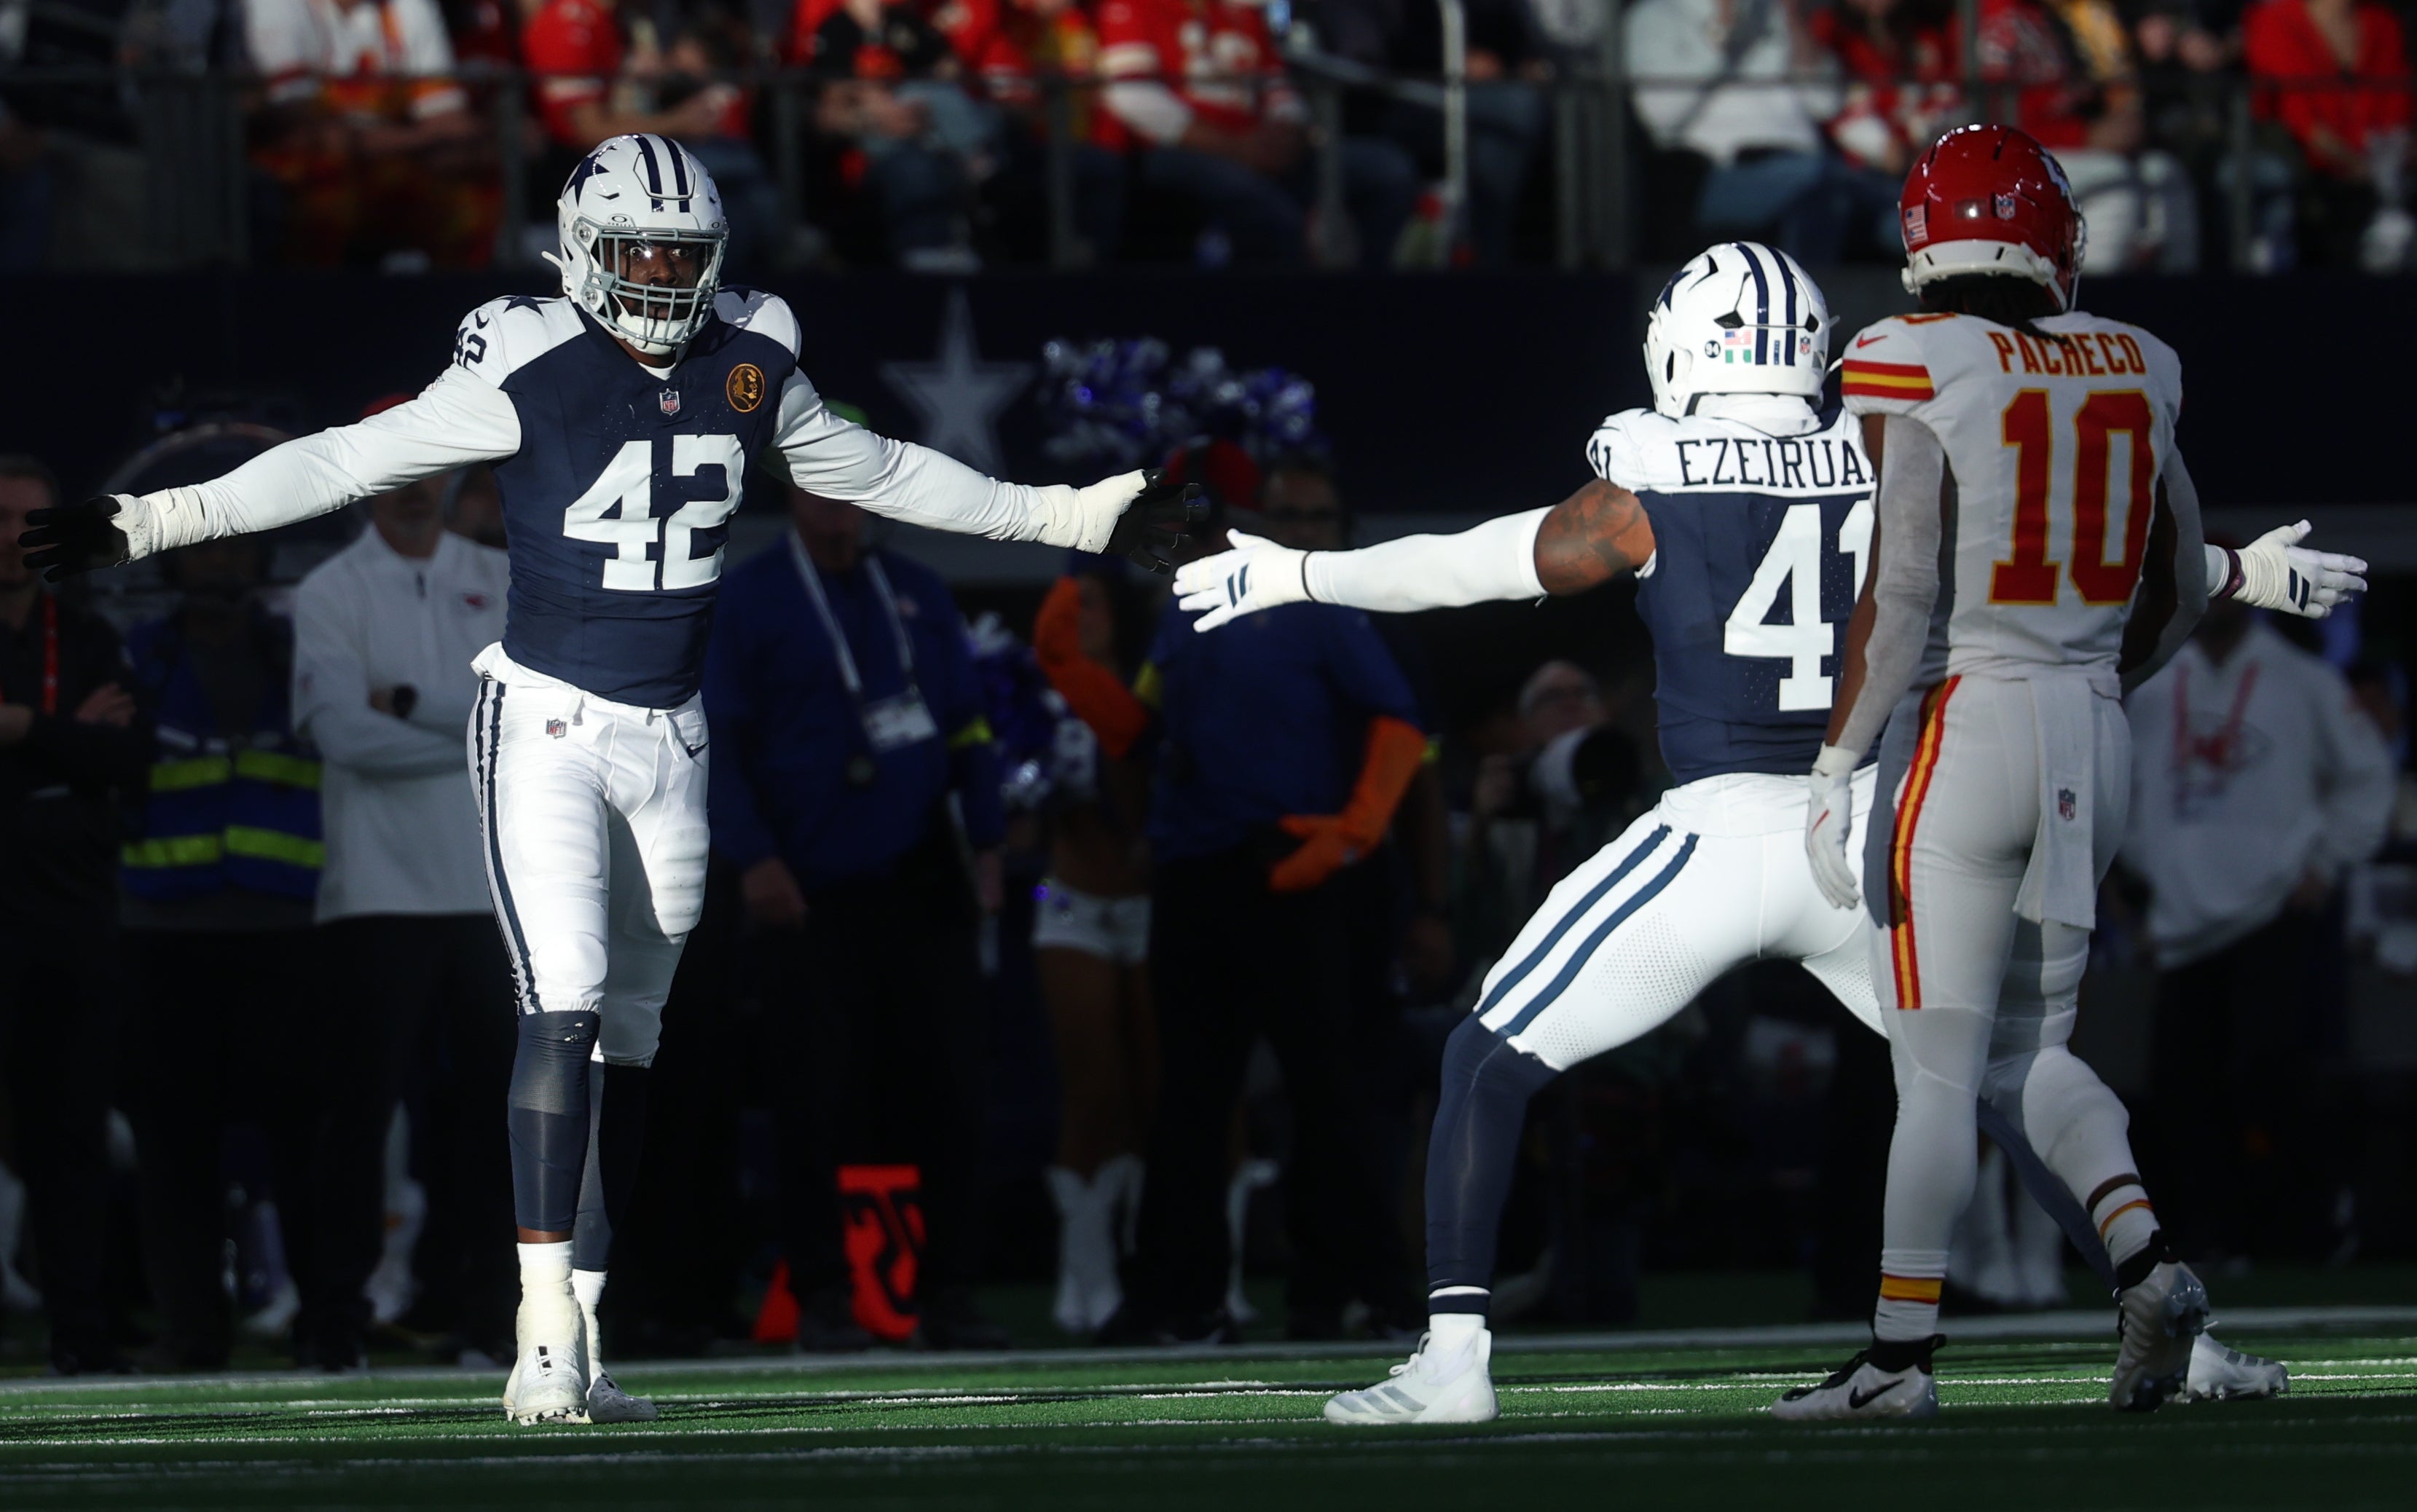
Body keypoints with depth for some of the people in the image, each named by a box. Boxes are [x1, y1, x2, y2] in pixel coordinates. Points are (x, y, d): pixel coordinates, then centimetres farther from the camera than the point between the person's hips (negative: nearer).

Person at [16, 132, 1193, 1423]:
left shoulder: (748, 371, 3)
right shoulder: (530, 372, -13)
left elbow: (879, 475, 18)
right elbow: (346, 462, -11)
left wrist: (1068, 519, 23)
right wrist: (159, 523, -19)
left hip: (669, 740, 5)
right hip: (546, 726, -5)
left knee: (625, 1040, 8)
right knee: (563, 1012, -16)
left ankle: (580, 1338, 14)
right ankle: (546, 1339, -18)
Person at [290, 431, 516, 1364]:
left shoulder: (503, 583, 11)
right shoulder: (330, 595, 2)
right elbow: (344, 729, -11)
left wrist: (414, 706, -12)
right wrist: (480, 731, -7)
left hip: (490, 883, 3)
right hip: (378, 889, -3)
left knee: (491, 1090, 5)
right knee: (363, 1101, -4)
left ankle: (472, 1302, 11)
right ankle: (340, 1303, 0)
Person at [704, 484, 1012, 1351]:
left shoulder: (917, 595, 14)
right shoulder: (746, 604, 1)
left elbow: (968, 727, 17)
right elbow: (716, 742, -3)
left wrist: (985, 844, 8)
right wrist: (753, 858, -12)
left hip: (922, 882, 4)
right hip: (814, 896, -4)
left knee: (945, 1086, 0)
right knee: (823, 1096, -4)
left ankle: (946, 1294, 5)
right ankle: (821, 1295, 4)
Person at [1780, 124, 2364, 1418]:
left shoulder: (1919, 378, -10)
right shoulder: (2126, 372, 7)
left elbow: (1900, 599, -14)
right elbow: (2181, 585, 13)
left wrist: (1834, 767, -8)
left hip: (1964, 726, -5)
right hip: (2094, 735, 6)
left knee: (1937, 1066, -1)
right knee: (2027, 1053, 16)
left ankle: (1899, 1355, 2)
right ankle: (2145, 1262, -4)